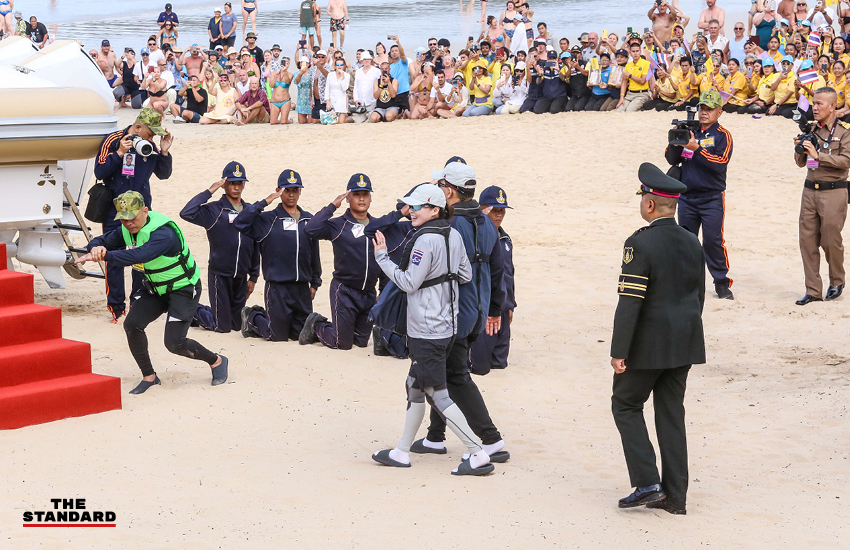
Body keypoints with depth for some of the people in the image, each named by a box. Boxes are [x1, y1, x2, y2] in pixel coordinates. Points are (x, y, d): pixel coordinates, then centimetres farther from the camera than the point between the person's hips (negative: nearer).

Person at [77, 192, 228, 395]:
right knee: (132, 325, -11)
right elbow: (102, 241, -3)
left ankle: (216, 361, 13)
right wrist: (96, 248, -30)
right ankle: (149, 376, 7)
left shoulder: (164, 233, -33)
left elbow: (139, 255, -48)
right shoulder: (127, 230, -7)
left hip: (183, 289, -8)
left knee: (174, 343, -13)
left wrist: (104, 255, -52)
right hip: (155, 288, 8)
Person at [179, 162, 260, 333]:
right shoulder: (213, 210, -7)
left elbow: (255, 247, 13)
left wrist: (253, 277, 12)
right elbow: (186, 213, -26)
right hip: (219, 275, -5)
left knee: (238, 325, 14)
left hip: (241, 277, 5)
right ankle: (192, 311, 26)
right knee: (223, 326, -1)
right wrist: (209, 191, -20)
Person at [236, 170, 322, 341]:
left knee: (302, 334, 11)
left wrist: (315, 283, 18)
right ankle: (252, 318, 26)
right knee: (278, 336, -1)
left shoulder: (309, 220, 11)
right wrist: (263, 203, -17)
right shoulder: (268, 220, -2)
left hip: (302, 288, 5)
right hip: (277, 287, -4)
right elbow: (240, 222, -18)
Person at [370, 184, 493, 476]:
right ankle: (402, 452, 26)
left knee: (438, 394, -4)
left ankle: (478, 455, -5)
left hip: (426, 331, -9)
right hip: (446, 325, 9)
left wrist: (382, 257, -8)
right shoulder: (454, 235, 6)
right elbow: (466, 275, 12)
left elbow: (409, 283, -16)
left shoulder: (426, 240, -19)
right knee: (415, 387, 18)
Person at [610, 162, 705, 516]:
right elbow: (699, 297, 13)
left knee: (626, 406, 9)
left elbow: (630, 301, -19)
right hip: (685, 345, 7)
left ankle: (647, 483, -1)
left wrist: (619, 351, -14)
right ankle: (675, 495, 13)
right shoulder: (692, 243, 6)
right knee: (671, 413, 12)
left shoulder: (640, 244, -17)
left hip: (649, 345, -6)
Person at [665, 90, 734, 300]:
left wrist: (696, 147, -22)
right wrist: (675, 142, -13)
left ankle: (722, 283, 0)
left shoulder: (722, 135, -2)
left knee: (713, 240, -9)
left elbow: (720, 163, -16)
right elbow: (673, 160, 7)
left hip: (712, 198, -4)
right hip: (687, 196, 4)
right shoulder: (689, 131, 10)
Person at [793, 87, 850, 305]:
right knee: (807, 241, 3)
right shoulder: (811, 130, 11)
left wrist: (818, 155, -23)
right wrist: (800, 149, -6)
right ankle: (813, 290, 9)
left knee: (831, 240, 0)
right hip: (810, 190, 5)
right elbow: (801, 163, 15)